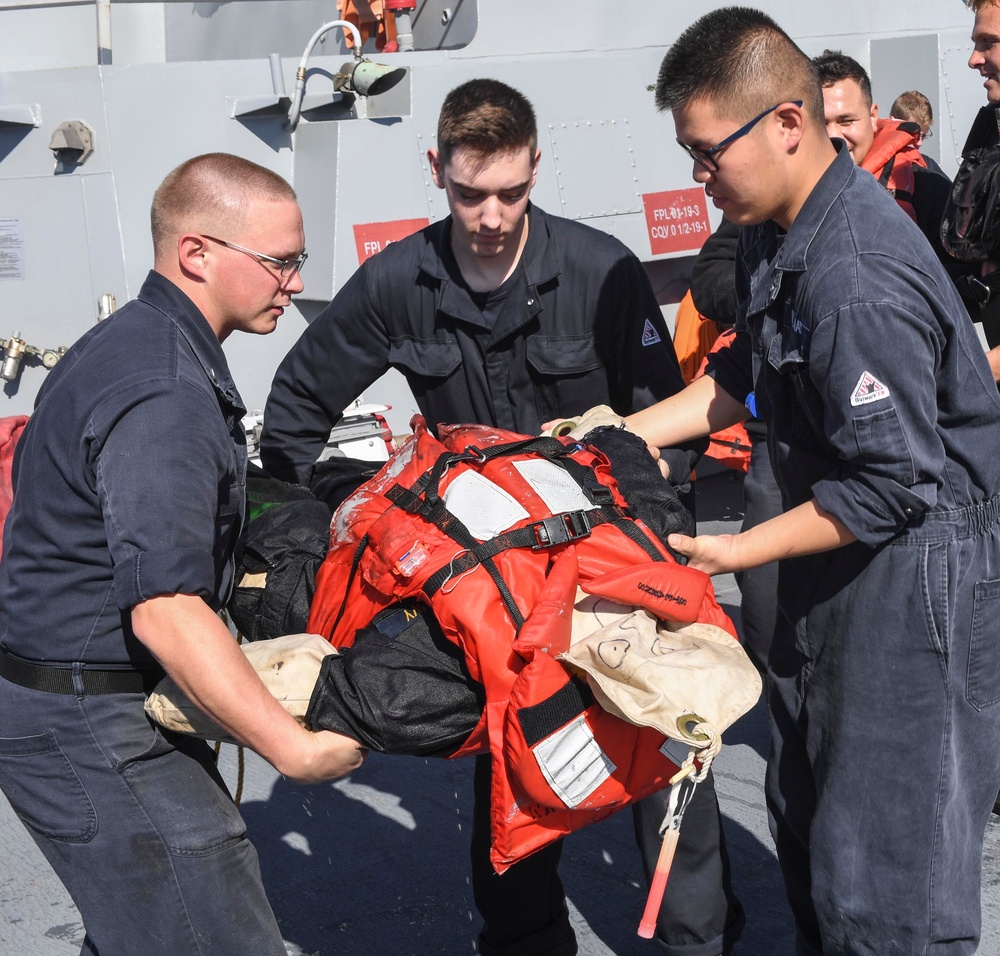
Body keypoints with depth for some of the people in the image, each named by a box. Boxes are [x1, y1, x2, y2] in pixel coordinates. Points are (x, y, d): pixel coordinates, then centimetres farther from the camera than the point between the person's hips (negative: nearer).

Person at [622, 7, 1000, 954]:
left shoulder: (857, 278, -29)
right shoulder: (773, 228, 3)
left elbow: (893, 486, -26)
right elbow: (746, 370, 18)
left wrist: (738, 551, -18)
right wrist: (629, 431, 10)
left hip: (912, 565, -10)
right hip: (832, 559, 10)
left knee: (886, 859, -2)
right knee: (803, 809, 21)